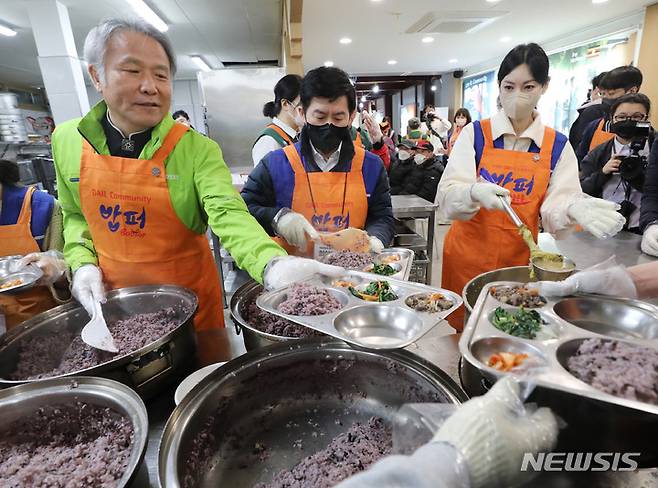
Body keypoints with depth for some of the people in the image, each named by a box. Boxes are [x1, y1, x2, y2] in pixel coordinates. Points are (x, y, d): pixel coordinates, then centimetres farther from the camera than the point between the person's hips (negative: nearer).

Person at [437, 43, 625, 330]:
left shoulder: (558, 146, 4)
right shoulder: (475, 134, -3)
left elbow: (553, 210, -5)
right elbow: (447, 197, -12)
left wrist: (573, 209, -26)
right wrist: (475, 193, -33)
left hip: (519, 260, 2)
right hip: (468, 257, -1)